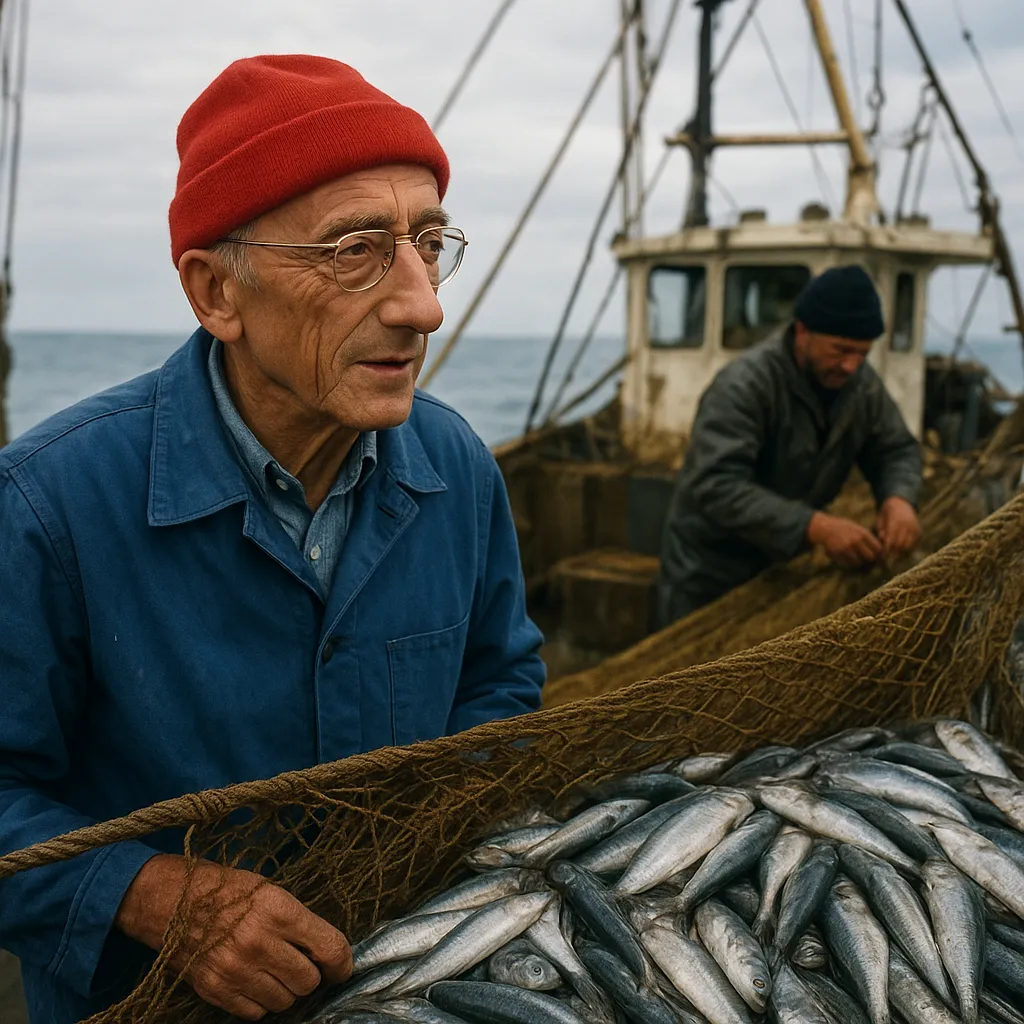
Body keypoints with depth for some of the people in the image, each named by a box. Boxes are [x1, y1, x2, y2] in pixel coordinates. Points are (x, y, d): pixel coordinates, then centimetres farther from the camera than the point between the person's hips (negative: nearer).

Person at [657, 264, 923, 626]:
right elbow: (717, 486, -36)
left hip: (786, 562, 6)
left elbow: (896, 449, 6)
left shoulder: (862, 383, -5)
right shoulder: (743, 385, -27)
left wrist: (899, 498, -18)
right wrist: (815, 526, -44)